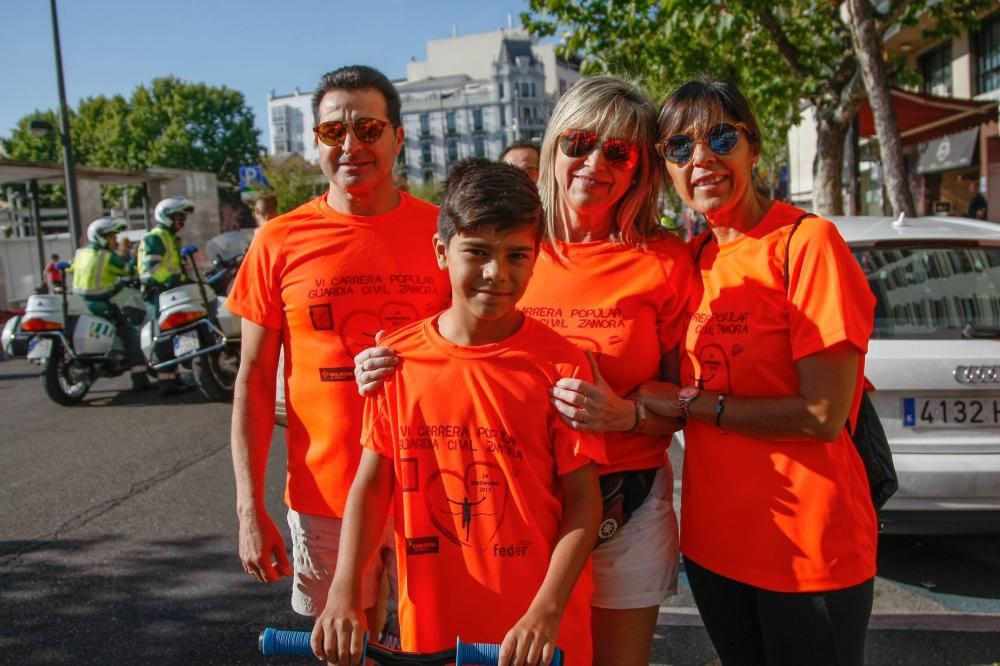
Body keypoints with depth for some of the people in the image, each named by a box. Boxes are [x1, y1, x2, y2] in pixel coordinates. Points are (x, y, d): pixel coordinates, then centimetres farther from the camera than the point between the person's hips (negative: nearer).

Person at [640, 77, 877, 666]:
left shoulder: (807, 242, -14)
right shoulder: (695, 256, 5)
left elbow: (823, 415, -19)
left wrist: (686, 402, -15)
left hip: (808, 545, -6)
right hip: (714, 536, 6)